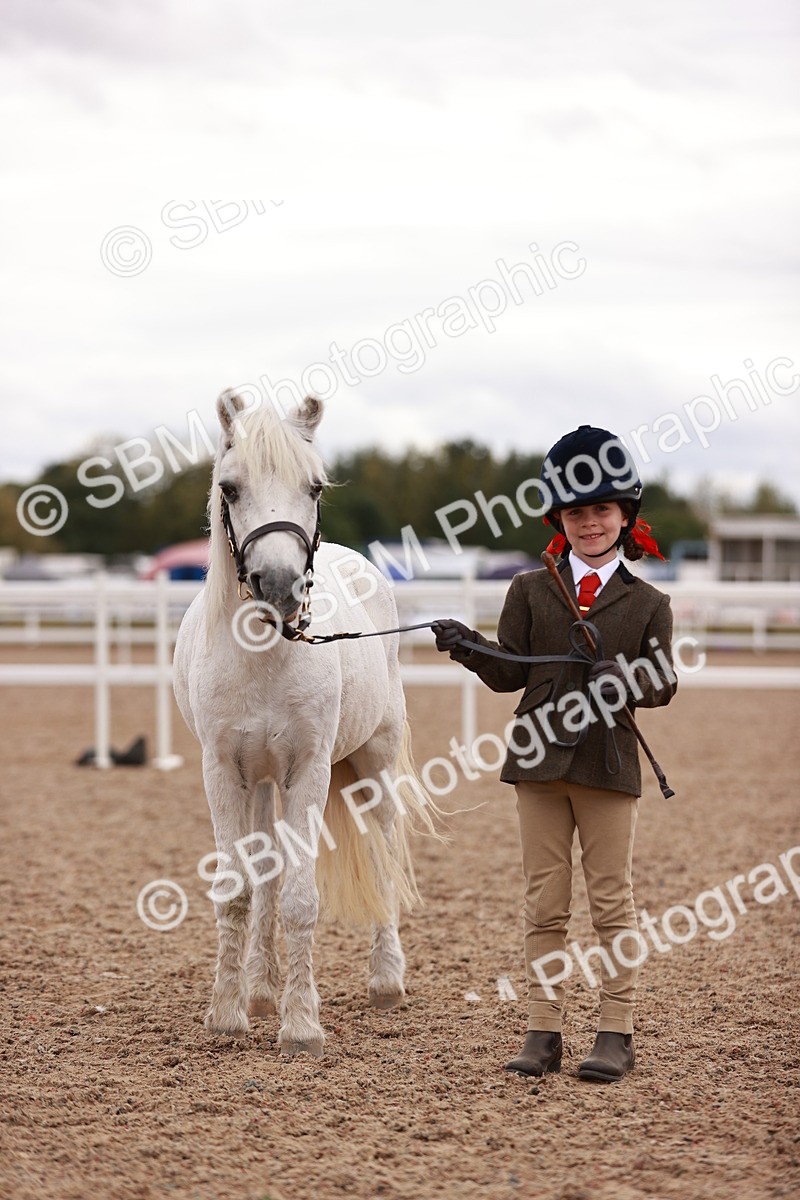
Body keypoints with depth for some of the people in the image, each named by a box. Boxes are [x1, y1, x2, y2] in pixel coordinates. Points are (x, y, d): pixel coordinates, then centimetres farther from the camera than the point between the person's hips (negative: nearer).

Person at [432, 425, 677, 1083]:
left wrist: (628, 679, -19)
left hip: (609, 764, -1)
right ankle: (544, 1031, 11)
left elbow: (664, 684, 2)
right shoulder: (531, 590, 9)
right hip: (540, 761, 2)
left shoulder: (648, 603, 6)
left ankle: (616, 1033, 9)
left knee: (612, 899, 3)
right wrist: (469, 648, -13)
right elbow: (510, 673, 5)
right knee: (545, 902, 5)